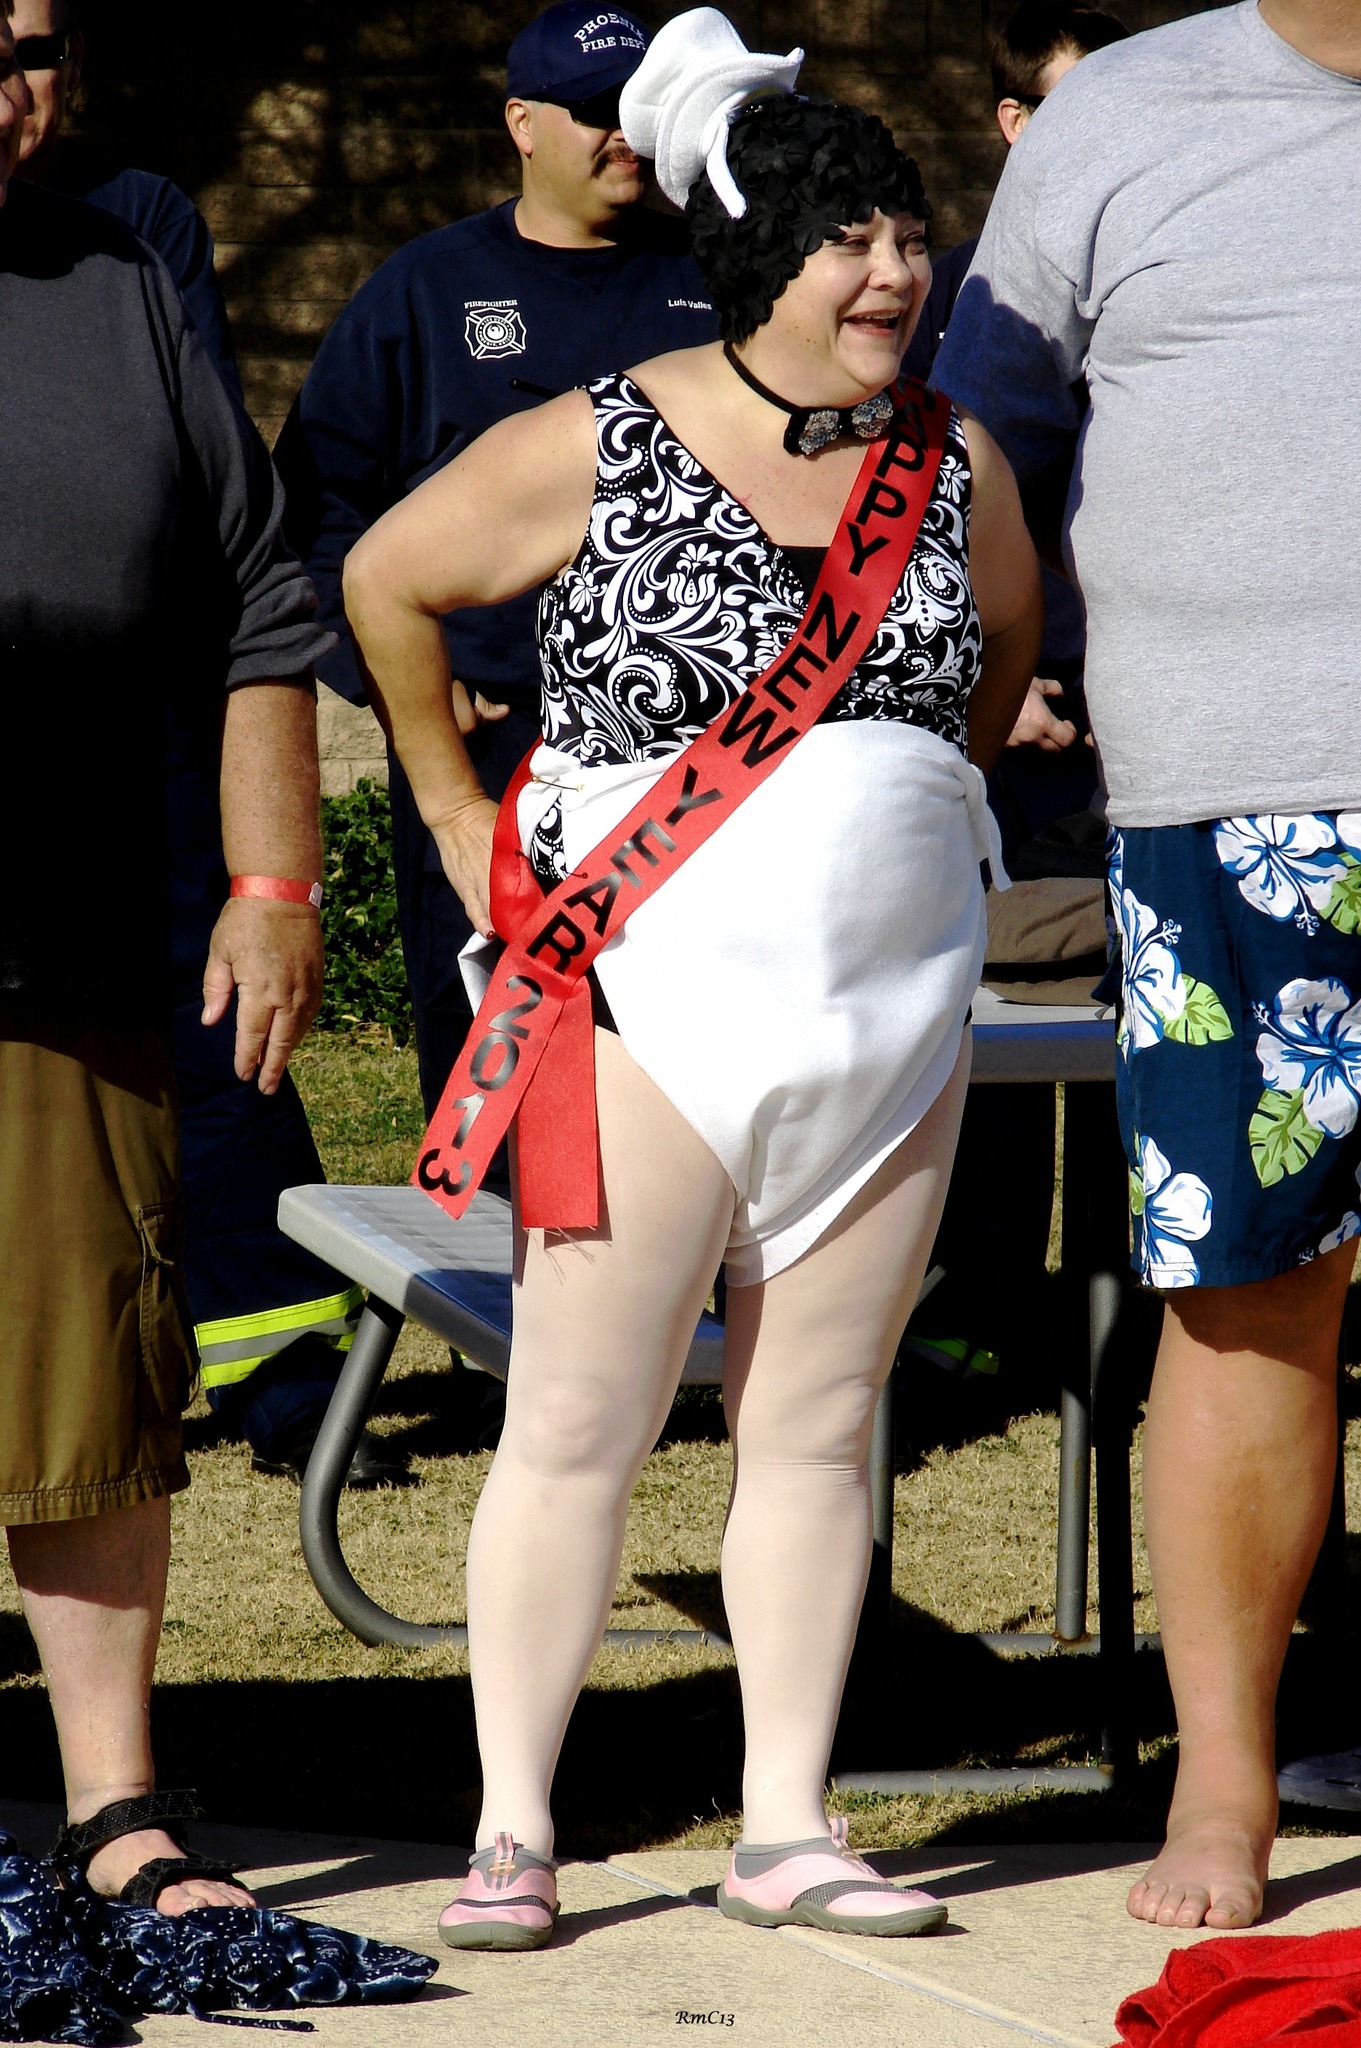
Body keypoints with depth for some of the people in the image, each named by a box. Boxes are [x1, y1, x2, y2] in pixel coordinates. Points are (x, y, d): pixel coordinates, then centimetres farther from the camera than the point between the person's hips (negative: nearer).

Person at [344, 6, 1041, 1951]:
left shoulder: (956, 468, 5)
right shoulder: (591, 452, -6)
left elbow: (1002, 645, 26)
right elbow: (387, 581, 7)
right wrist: (462, 819, 9)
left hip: (890, 1013, 4)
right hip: (652, 996, -4)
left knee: (821, 1422, 7)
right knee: (577, 1422, -2)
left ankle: (786, 1828, 12)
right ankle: (513, 1834, 3)